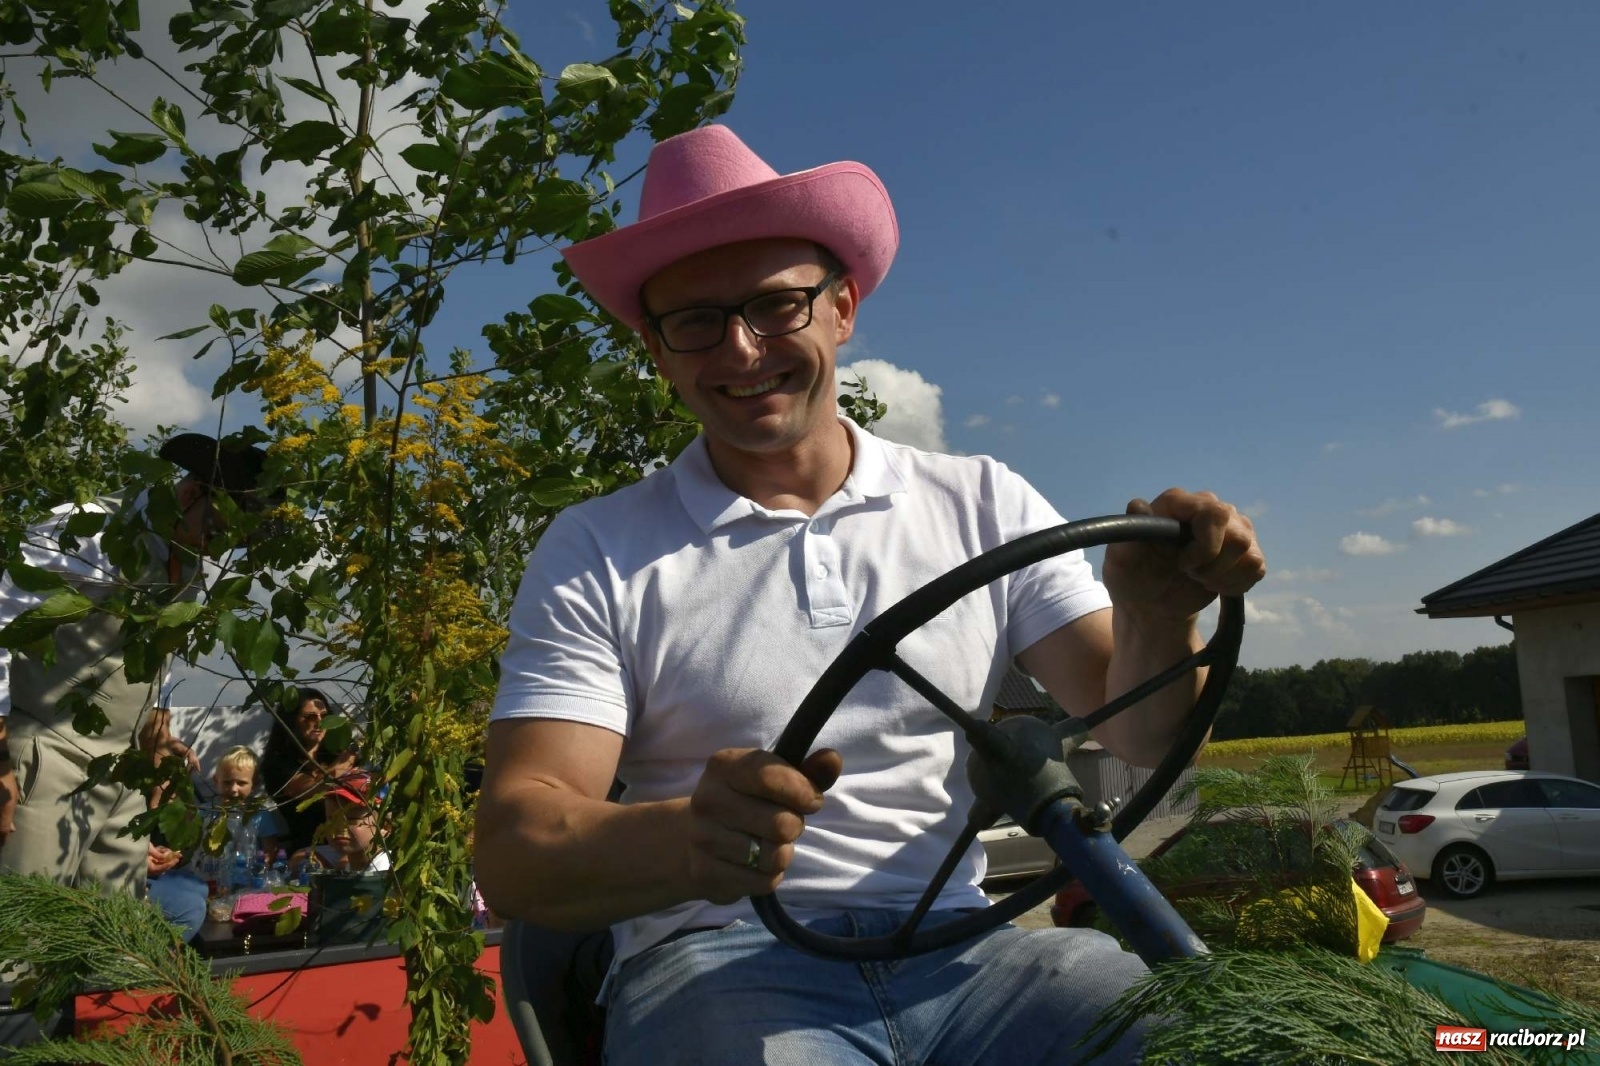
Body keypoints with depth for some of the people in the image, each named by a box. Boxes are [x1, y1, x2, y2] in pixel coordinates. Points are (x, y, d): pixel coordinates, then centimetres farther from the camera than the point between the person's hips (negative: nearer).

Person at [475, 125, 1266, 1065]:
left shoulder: (983, 504, 10)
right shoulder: (596, 555, 3)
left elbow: (1138, 731, 7)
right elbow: (514, 855, -6)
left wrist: (1158, 617, -17)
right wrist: (688, 839, -28)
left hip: (959, 952, 3)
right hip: (716, 965, -2)